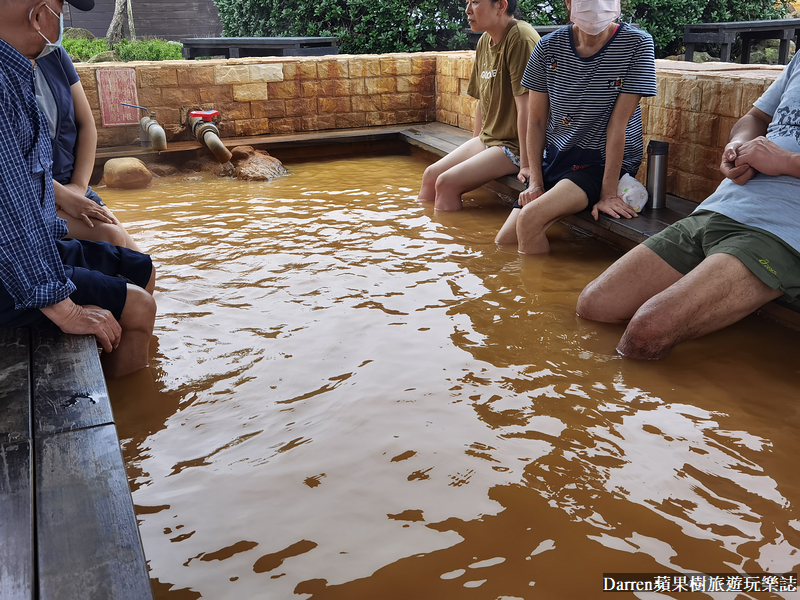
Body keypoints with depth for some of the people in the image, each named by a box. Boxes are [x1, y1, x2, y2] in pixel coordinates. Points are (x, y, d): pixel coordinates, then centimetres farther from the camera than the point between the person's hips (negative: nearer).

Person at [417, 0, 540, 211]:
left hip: (515, 146, -9)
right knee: (430, 175, 5)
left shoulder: (520, 38, -20)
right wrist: (476, 143, 15)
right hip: (488, 139, 9)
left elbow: (526, 107, -23)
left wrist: (526, 163, -23)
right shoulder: (484, 42, 7)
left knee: (447, 183, -19)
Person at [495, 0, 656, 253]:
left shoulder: (636, 44, -10)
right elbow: (536, 121, 3)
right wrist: (535, 181, -6)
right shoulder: (549, 47, -1)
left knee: (530, 217, -27)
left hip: (605, 163, -4)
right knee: (503, 242, -9)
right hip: (555, 157, 4)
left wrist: (608, 193, -18)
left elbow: (618, 123, -16)